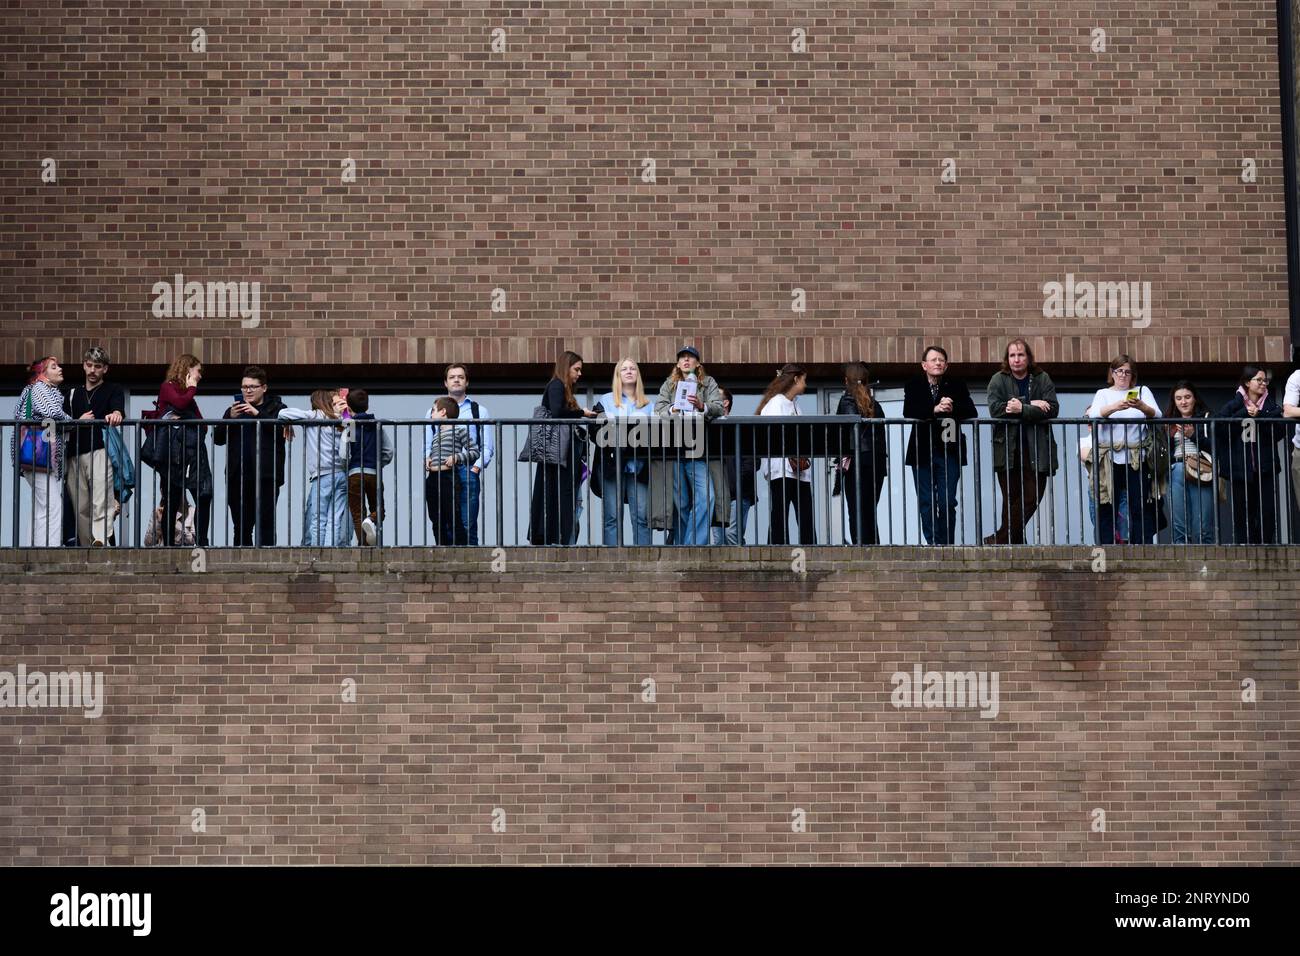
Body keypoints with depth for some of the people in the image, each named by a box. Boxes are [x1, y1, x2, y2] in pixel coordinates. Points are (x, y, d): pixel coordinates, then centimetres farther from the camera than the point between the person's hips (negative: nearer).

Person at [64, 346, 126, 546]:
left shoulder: (113, 390, 12)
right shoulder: (73, 393, 23)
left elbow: (118, 409, -9)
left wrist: (115, 415, -33)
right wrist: (79, 421, -1)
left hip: (100, 452, -4)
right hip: (76, 455, 4)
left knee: (102, 502, -20)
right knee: (81, 507, 1)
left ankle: (100, 541, -35)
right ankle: (86, 549, 5)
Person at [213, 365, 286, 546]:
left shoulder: (276, 409, 6)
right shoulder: (234, 411, 19)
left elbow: (282, 430, -12)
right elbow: (218, 438, 11)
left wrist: (257, 414, -17)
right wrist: (230, 418, -6)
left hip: (266, 477, -4)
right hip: (237, 477, 4)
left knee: (265, 526, -8)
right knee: (241, 527, 6)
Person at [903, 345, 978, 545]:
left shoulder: (957, 386, 7)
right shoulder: (913, 386, 5)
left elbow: (972, 414, -4)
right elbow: (908, 412, -12)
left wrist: (952, 409, -22)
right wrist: (934, 410, -24)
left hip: (949, 451, 0)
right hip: (922, 452, 0)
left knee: (947, 502, -5)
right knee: (926, 503, 2)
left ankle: (945, 544, 3)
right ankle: (933, 544, 8)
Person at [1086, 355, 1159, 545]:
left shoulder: (1142, 391, 14)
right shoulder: (1103, 394, 13)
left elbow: (1156, 415, -2)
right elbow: (1093, 415, -7)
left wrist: (1142, 407, -24)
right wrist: (1113, 407, -26)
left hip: (1137, 458, 0)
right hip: (1109, 459, 0)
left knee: (1141, 508, -5)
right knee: (1106, 508, -3)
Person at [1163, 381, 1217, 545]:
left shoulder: (1206, 418, 11)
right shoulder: (1170, 422, 21)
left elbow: (1214, 446, 1)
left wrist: (1193, 435, -9)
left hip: (1201, 474, -3)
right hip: (1176, 474, 3)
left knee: (1202, 529, -9)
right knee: (1180, 528, -6)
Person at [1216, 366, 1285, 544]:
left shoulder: (1271, 404, 10)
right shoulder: (1234, 405, 6)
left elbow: (1279, 429, -6)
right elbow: (1221, 426, -10)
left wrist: (1258, 415, -15)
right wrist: (1244, 414, -15)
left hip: (1265, 467, 1)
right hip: (1241, 468, -1)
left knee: (1268, 513, -6)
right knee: (1243, 514, 1)